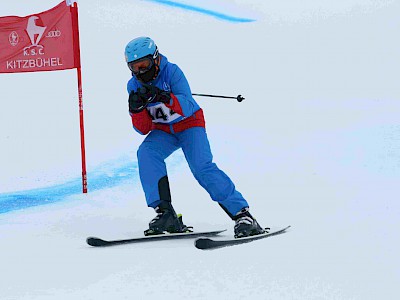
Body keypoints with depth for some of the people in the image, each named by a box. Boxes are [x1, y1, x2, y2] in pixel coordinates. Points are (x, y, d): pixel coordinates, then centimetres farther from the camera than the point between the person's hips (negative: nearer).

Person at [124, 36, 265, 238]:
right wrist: (137, 109, -27)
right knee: (146, 153, -26)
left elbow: (187, 107, -32)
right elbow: (143, 129, -7)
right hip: (163, 131, 4)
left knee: (201, 167, -25)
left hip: (189, 124, -4)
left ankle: (242, 215, -22)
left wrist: (162, 96, -46)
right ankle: (165, 213, -27)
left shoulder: (171, 72, -19)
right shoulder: (134, 85, -6)